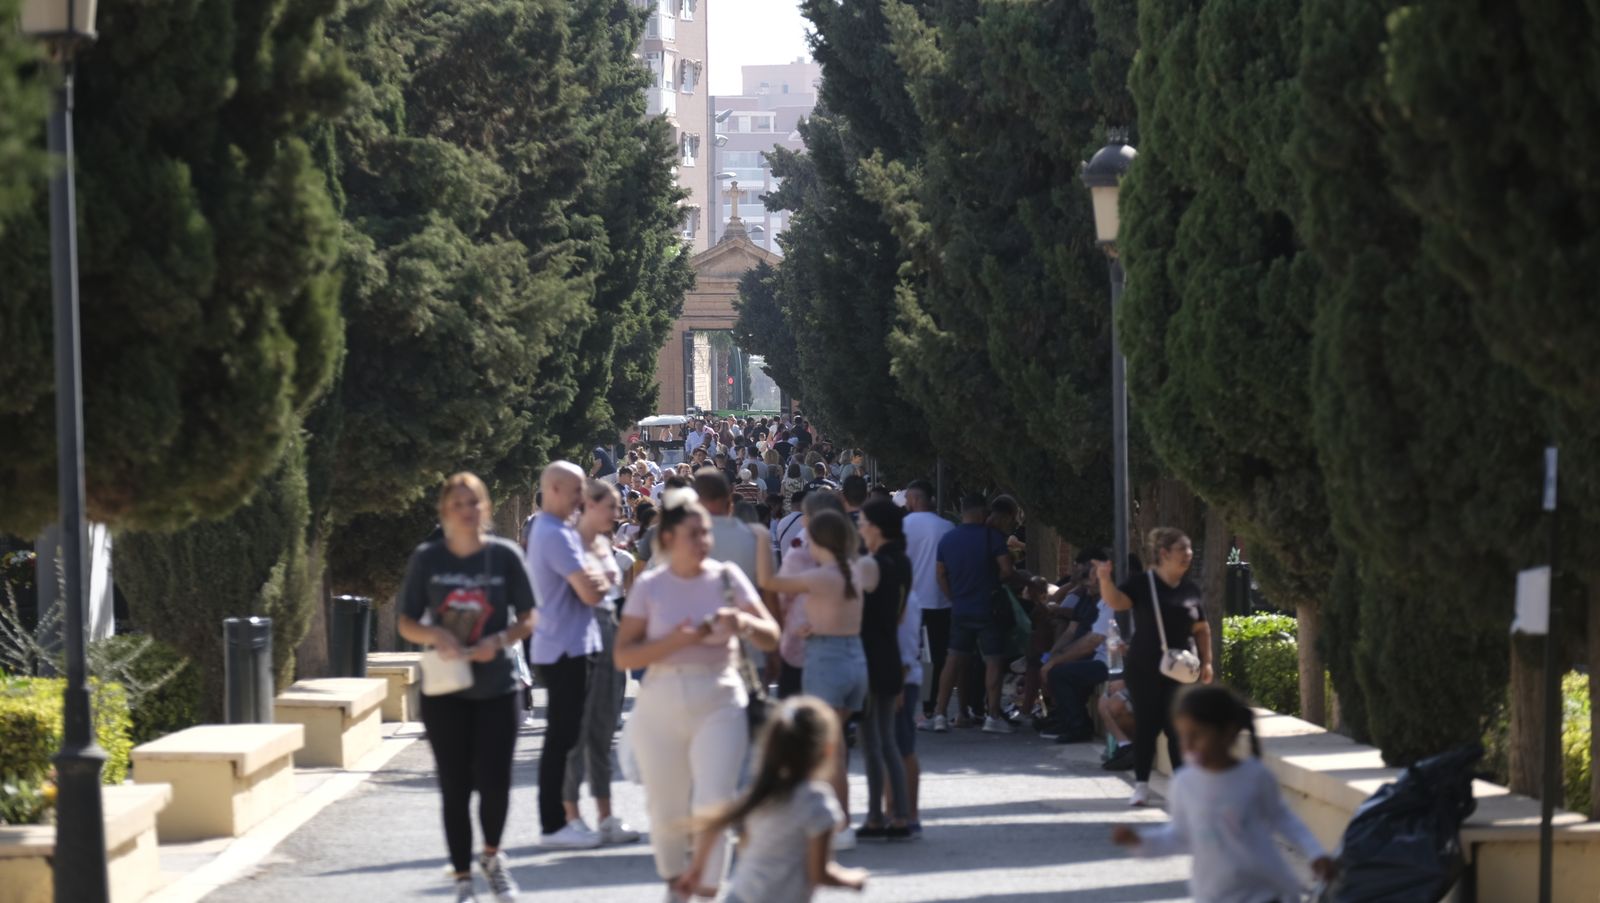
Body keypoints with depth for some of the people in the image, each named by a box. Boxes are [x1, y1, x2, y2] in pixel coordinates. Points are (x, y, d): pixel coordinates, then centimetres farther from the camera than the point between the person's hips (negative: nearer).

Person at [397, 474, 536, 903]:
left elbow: (527, 620, 3)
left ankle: (492, 856, 24)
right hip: (445, 691, 1)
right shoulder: (427, 559, -1)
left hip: (498, 688, 0)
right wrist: (436, 636, -16)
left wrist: (499, 641, -17)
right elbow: (407, 623, 4)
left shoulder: (505, 556, -2)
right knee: (455, 788, 4)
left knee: (494, 783, -6)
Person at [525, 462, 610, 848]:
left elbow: (591, 580, 17)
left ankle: (557, 819, 19)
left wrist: (596, 579, -4)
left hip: (565, 647, 10)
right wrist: (602, 581, -1)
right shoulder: (556, 535, -18)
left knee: (564, 736, 14)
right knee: (562, 738, -6)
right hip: (565, 647, -10)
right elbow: (590, 593, -22)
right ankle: (553, 826, -3)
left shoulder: (546, 530, 16)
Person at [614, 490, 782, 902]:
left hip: (720, 703, -1)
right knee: (667, 811, 10)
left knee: (713, 806, -14)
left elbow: (772, 638, 0)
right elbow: (622, 655, -5)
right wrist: (676, 640, -19)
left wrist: (744, 623, -22)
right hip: (662, 706, 1)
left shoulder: (726, 577, 2)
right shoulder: (650, 585, 1)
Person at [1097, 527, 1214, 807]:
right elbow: (1117, 601, -18)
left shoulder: (1190, 590, 9)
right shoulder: (1142, 583, -3)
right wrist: (1105, 580, -36)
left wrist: (1206, 661, 10)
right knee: (1147, 724, -2)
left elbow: (1201, 628, 17)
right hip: (1144, 668, -3)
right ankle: (1141, 785, 6)